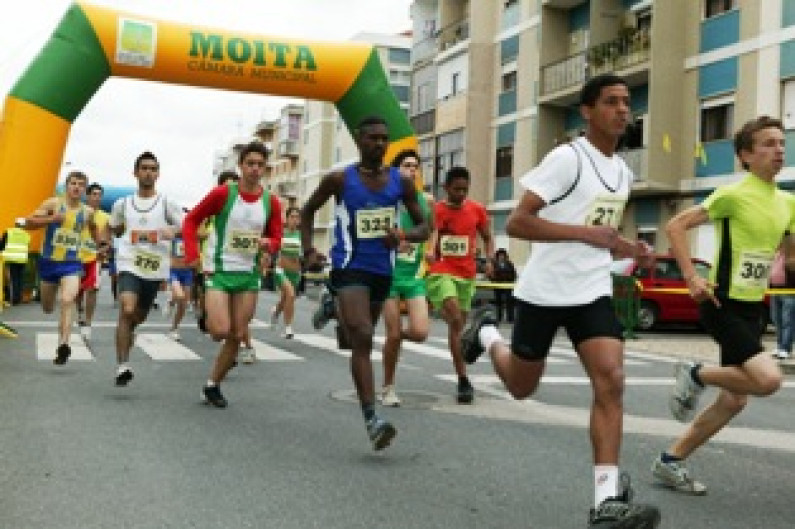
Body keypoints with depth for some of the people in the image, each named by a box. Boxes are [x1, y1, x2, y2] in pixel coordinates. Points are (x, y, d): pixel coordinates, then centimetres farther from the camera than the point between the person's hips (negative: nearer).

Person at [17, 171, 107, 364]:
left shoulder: (88, 212, 3)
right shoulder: (53, 203, -6)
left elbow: (93, 228, 26)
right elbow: (29, 223, -14)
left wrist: (101, 243, 11)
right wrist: (51, 219, -26)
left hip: (72, 263, 0)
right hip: (49, 261, 1)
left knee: (67, 301, -24)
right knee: (47, 308, 15)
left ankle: (63, 345, -29)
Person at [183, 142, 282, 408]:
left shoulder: (271, 203, 1)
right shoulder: (222, 193, -9)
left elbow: (276, 238, 10)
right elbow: (191, 221, -2)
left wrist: (267, 243, -14)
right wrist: (192, 254, -14)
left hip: (249, 275, 4)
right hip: (218, 271, -4)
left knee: (238, 336, 6)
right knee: (221, 331, -19)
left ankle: (212, 385, 23)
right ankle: (207, 320, 17)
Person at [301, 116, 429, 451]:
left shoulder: (401, 182, 2)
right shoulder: (340, 180, -5)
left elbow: (423, 227, 8)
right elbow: (307, 211, 11)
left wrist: (404, 235, -15)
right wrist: (308, 251, -2)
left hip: (383, 270, 5)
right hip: (350, 269, -5)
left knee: (361, 337, 20)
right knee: (363, 338, -19)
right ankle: (372, 420, -22)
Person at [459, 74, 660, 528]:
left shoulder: (623, 172, 11)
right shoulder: (567, 157, -14)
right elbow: (516, 222, -21)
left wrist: (627, 249, 3)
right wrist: (588, 233, -26)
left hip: (593, 292, 5)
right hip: (545, 290, -5)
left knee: (611, 381, -13)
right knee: (522, 386, 11)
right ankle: (486, 333, 43)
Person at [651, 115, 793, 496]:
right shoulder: (734, 194, -13)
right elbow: (675, 227, -14)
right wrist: (692, 279, -22)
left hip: (752, 308, 8)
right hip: (723, 305, -8)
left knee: (735, 400, 9)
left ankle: (671, 462, 22)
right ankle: (696, 375, 3)